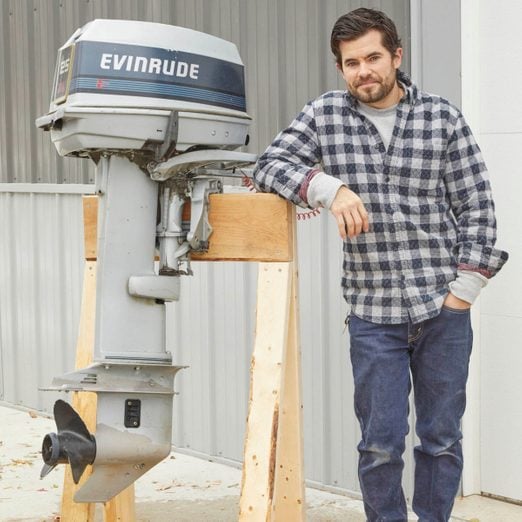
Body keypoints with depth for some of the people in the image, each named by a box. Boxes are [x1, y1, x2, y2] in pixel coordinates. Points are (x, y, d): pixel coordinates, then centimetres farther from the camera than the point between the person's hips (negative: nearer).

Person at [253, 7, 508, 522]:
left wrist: (465, 288, -5)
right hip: (373, 311, 0)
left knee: (442, 439, 9)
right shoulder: (324, 115, 4)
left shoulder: (442, 118, 2)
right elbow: (269, 165, -2)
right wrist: (328, 187, -19)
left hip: (442, 306, 0)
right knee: (380, 445, 4)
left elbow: (477, 208, 3)